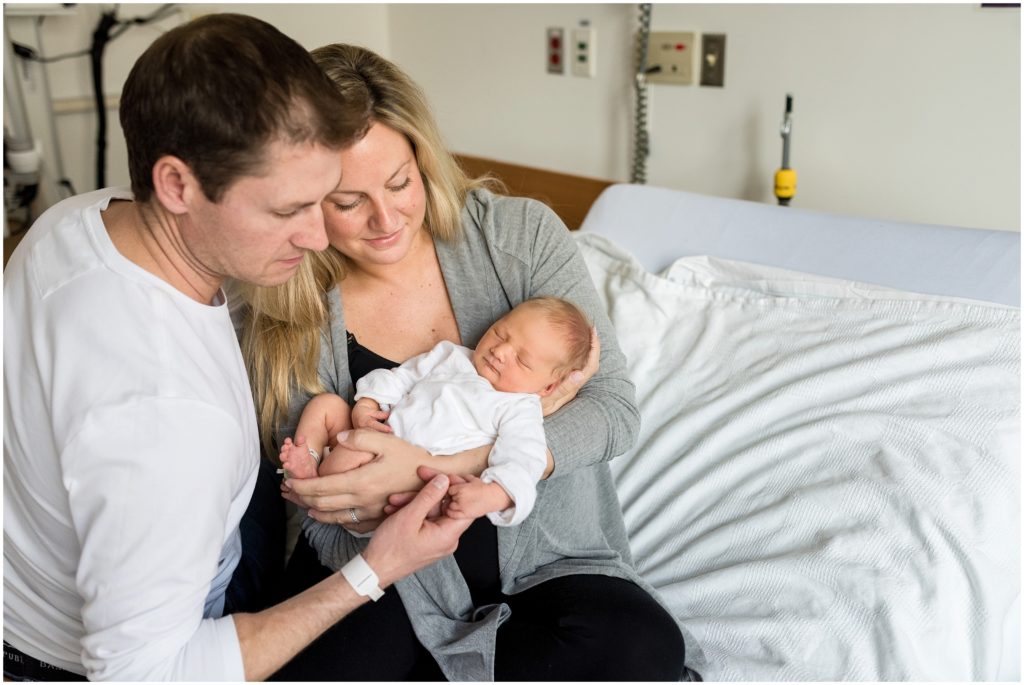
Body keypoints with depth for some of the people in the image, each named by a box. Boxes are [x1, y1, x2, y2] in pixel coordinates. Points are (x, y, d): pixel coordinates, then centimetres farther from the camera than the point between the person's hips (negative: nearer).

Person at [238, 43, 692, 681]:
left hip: (544, 557, 2)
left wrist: (430, 467, -27)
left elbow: (614, 408, -11)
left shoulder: (521, 234, -7)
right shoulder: (285, 323, -7)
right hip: (385, 574, -1)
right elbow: (338, 508, -9)